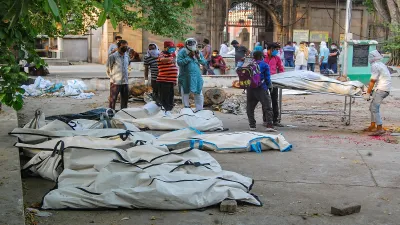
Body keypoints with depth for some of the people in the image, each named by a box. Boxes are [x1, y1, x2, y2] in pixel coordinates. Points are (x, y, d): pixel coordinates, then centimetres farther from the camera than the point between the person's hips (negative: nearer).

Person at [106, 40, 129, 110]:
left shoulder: (126, 56, 7)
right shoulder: (113, 56, -11)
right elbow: (108, 68, -5)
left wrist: (125, 77, 14)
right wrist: (112, 78, -3)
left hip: (125, 82, 6)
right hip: (115, 82, -6)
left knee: (125, 100, 13)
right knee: (112, 100, 0)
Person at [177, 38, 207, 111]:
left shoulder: (198, 52, 8)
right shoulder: (182, 52, -5)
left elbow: (204, 62, 6)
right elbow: (179, 62, -17)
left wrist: (199, 57, -12)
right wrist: (188, 57, -20)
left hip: (196, 76, 3)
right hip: (185, 77, -2)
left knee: (198, 93, 1)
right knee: (185, 93, 7)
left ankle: (199, 109, 8)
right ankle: (186, 108, 22)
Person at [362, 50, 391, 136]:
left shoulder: (375, 65, -10)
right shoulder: (381, 64, 20)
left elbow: (373, 81, -14)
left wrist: (368, 93, -11)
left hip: (381, 89, -10)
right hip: (386, 88, 10)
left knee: (374, 108, -13)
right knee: (373, 107, 16)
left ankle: (380, 129, -17)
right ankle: (372, 126, 22)